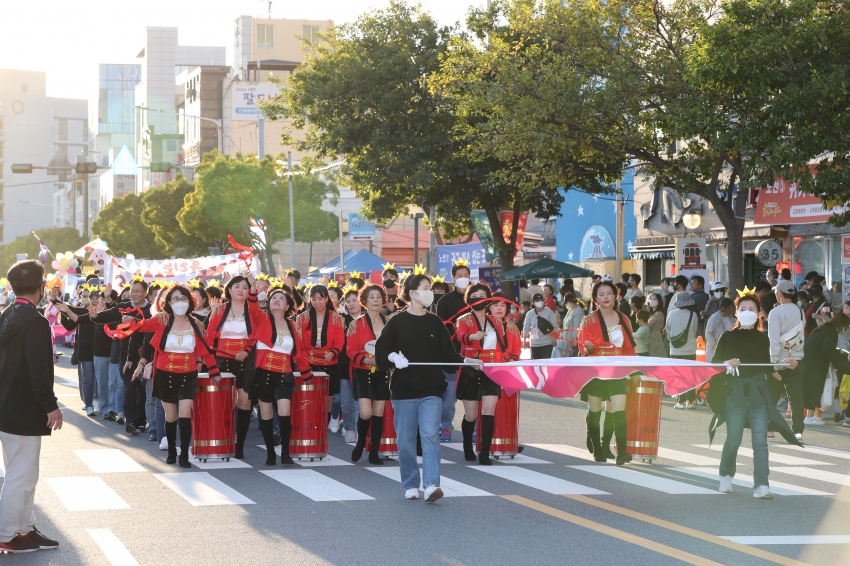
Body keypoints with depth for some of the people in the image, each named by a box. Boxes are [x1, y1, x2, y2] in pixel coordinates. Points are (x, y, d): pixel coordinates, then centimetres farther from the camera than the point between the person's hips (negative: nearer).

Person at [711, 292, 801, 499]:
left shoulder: (763, 339, 9)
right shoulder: (728, 337, 2)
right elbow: (714, 363, 2)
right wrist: (726, 364, -18)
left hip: (759, 394, 2)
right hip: (735, 394, -2)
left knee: (760, 441, -8)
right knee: (733, 441, 1)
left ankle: (761, 486, -11)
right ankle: (726, 476, 27)